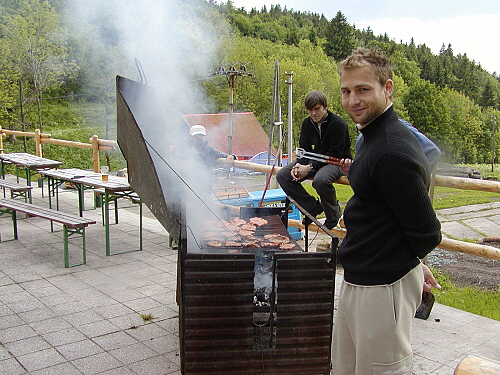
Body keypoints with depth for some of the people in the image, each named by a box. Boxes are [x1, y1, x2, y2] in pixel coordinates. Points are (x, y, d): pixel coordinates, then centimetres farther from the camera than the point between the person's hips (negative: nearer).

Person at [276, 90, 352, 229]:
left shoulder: (338, 124, -16)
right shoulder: (307, 123, 5)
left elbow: (335, 154, -20)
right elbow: (304, 149, 6)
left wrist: (310, 167, -27)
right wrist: (298, 165, -17)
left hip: (338, 162, -7)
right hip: (315, 160, 7)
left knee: (320, 180, -40)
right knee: (282, 175, -10)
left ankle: (334, 214, -9)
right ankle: (313, 207, 1)